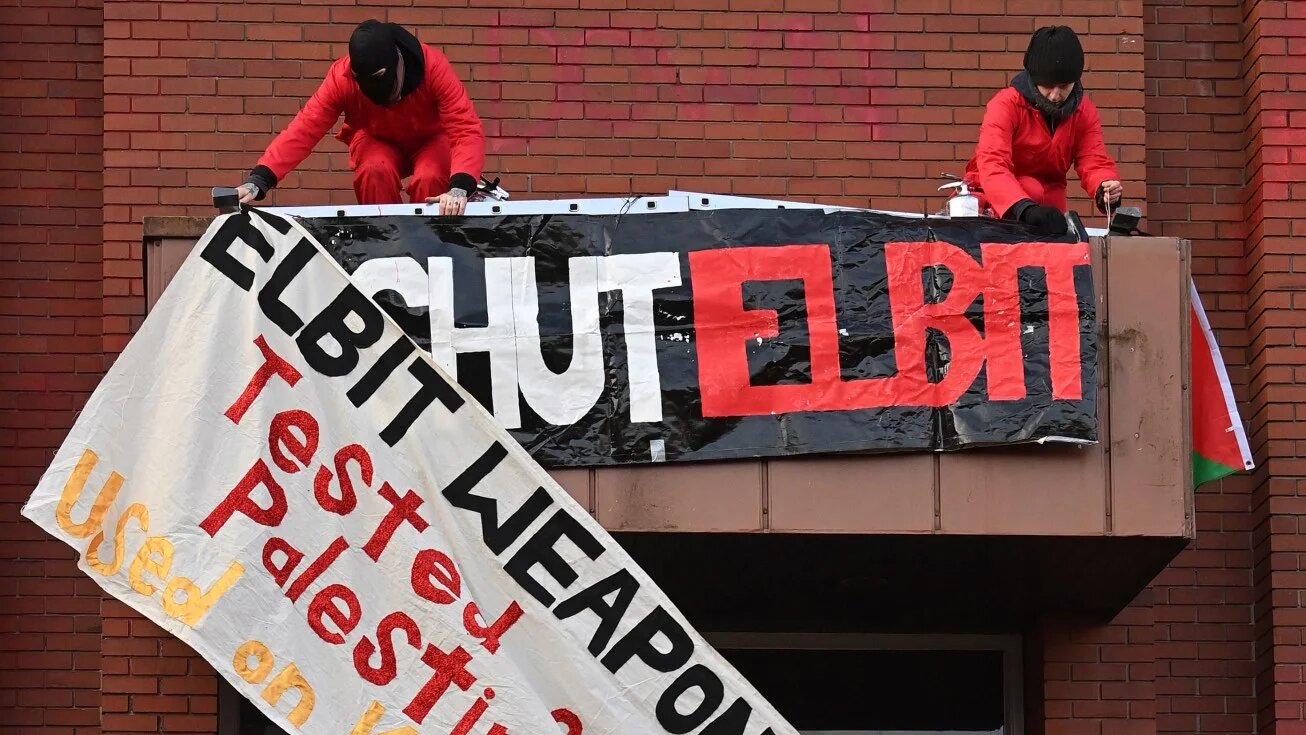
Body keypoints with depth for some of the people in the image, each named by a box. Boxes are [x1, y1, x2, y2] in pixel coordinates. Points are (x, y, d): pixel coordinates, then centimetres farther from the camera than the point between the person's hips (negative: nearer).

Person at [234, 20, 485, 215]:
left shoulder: (433, 66, -33)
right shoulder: (342, 76, -29)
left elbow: (467, 130, -37)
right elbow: (305, 128, -31)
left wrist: (459, 188, -54)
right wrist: (257, 181, -44)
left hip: (429, 140, -1)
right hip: (378, 141, 1)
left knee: (428, 179, -32)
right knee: (374, 172, -32)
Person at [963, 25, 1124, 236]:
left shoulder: (1084, 111, -1)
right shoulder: (1005, 105, -17)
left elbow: (1094, 162, -7)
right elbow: (992, 166, -31)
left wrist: (1105, 188, -33)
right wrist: (1026, 209, -48)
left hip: (1048, 208, 5)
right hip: (994, 208, -5)